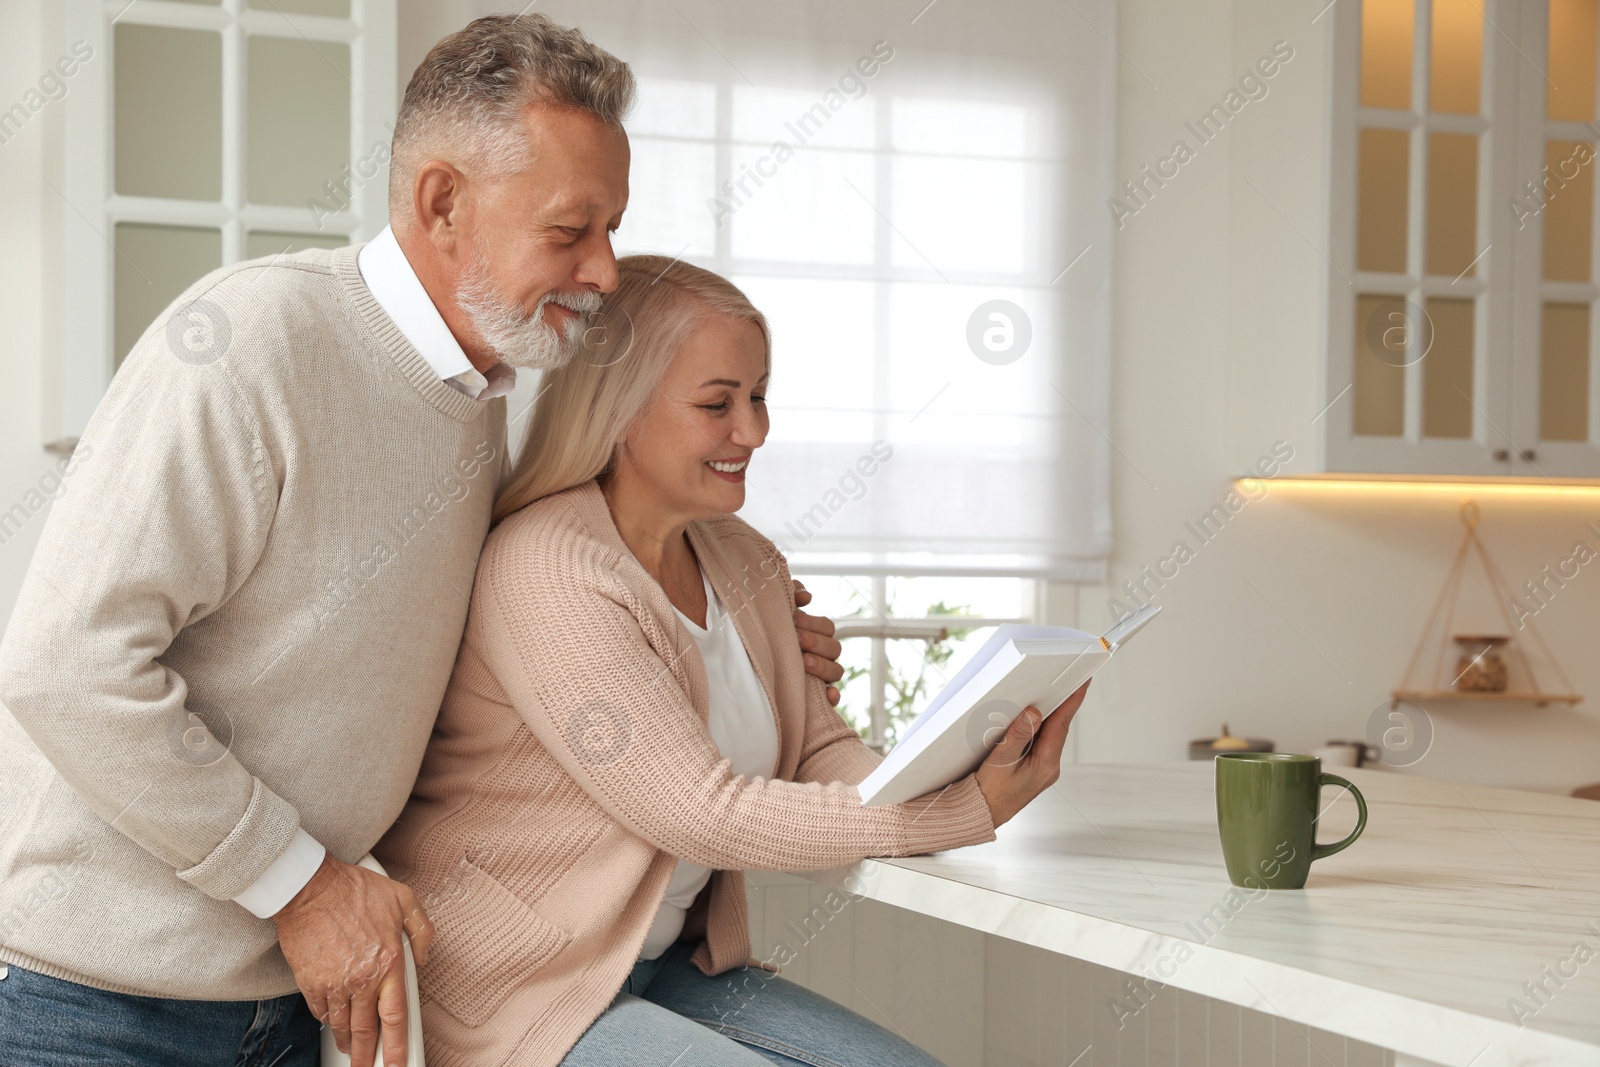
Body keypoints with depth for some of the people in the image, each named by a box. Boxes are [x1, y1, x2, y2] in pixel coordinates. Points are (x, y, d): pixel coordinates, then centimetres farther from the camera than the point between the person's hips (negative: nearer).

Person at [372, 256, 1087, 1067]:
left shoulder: (743, 564, 8)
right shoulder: (544, 572, -21)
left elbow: (819, 750, 4)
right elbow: (703, 813, -23)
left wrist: (965, 780, -18)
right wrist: (967, 815, -26)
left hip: (667, 962, 8)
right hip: (510, 994, -8)